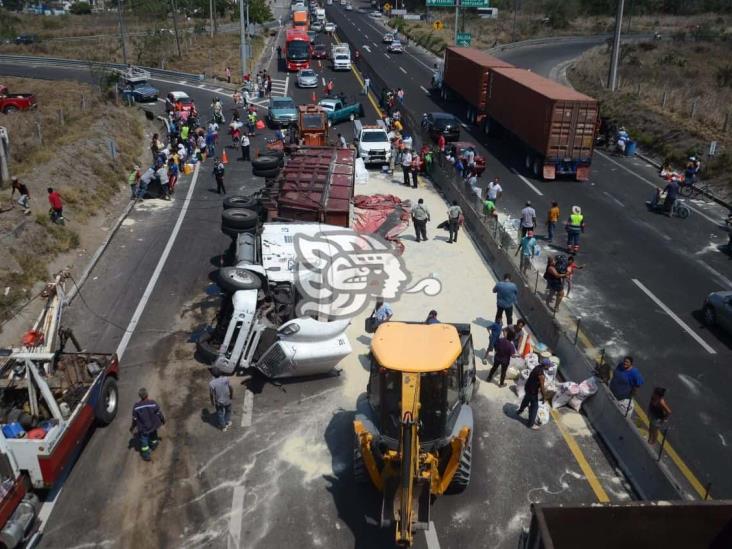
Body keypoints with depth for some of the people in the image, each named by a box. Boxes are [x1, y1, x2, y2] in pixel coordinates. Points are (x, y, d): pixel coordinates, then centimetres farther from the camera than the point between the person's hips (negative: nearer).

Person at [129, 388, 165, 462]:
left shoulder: (136, 406, -22)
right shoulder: (153, 403, -23)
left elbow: (135, 419, -10)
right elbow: (159, 413, -11)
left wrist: (132, 427, 7)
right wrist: (163, 420, 8)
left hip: (143, 427, -2)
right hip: (153, 425, 2)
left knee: (144, 440, 16)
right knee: (153, 435, 30)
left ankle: (146, 454, 24)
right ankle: (153, 445, 55)